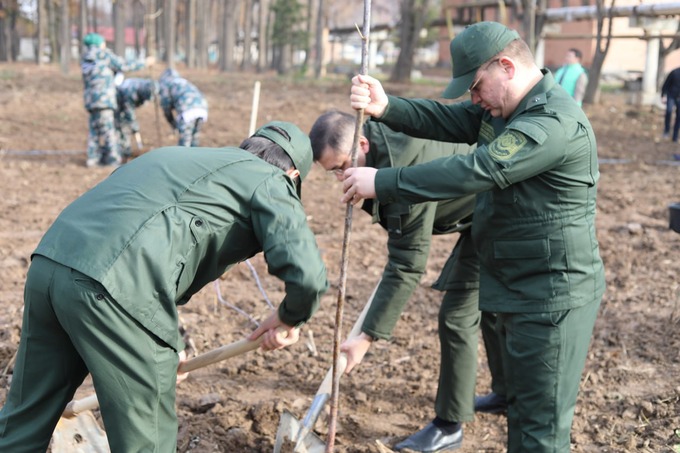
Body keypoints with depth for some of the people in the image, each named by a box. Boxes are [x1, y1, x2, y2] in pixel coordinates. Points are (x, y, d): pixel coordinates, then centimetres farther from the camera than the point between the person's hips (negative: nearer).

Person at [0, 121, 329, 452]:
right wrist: (289, 319, 17)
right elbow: (306, 274, -6)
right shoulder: (270, 181, 11)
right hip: (114, 289, -8)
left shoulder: (179, 156, 32)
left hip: (47, 263, 8)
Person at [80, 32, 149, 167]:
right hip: (104, 97, -7)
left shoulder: (85, 59, 15)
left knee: (94, 128, 13)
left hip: (90, 99, 7)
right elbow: (124, 66, 0)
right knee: (107, 127, -5)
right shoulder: (105, 55, -3)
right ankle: (113, 158, -4)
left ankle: (93, 158, 13)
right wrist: (144, 63, 9)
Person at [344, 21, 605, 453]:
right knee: (522, 404, 22)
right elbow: (446, 120, 3)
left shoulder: (554, 124, -25)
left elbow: (473, 171, -31)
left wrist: (381, 182, -27)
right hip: (519, 289, 10)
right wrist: (385, 107, -16)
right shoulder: (508, 108, 8)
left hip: (552, 297, -10)